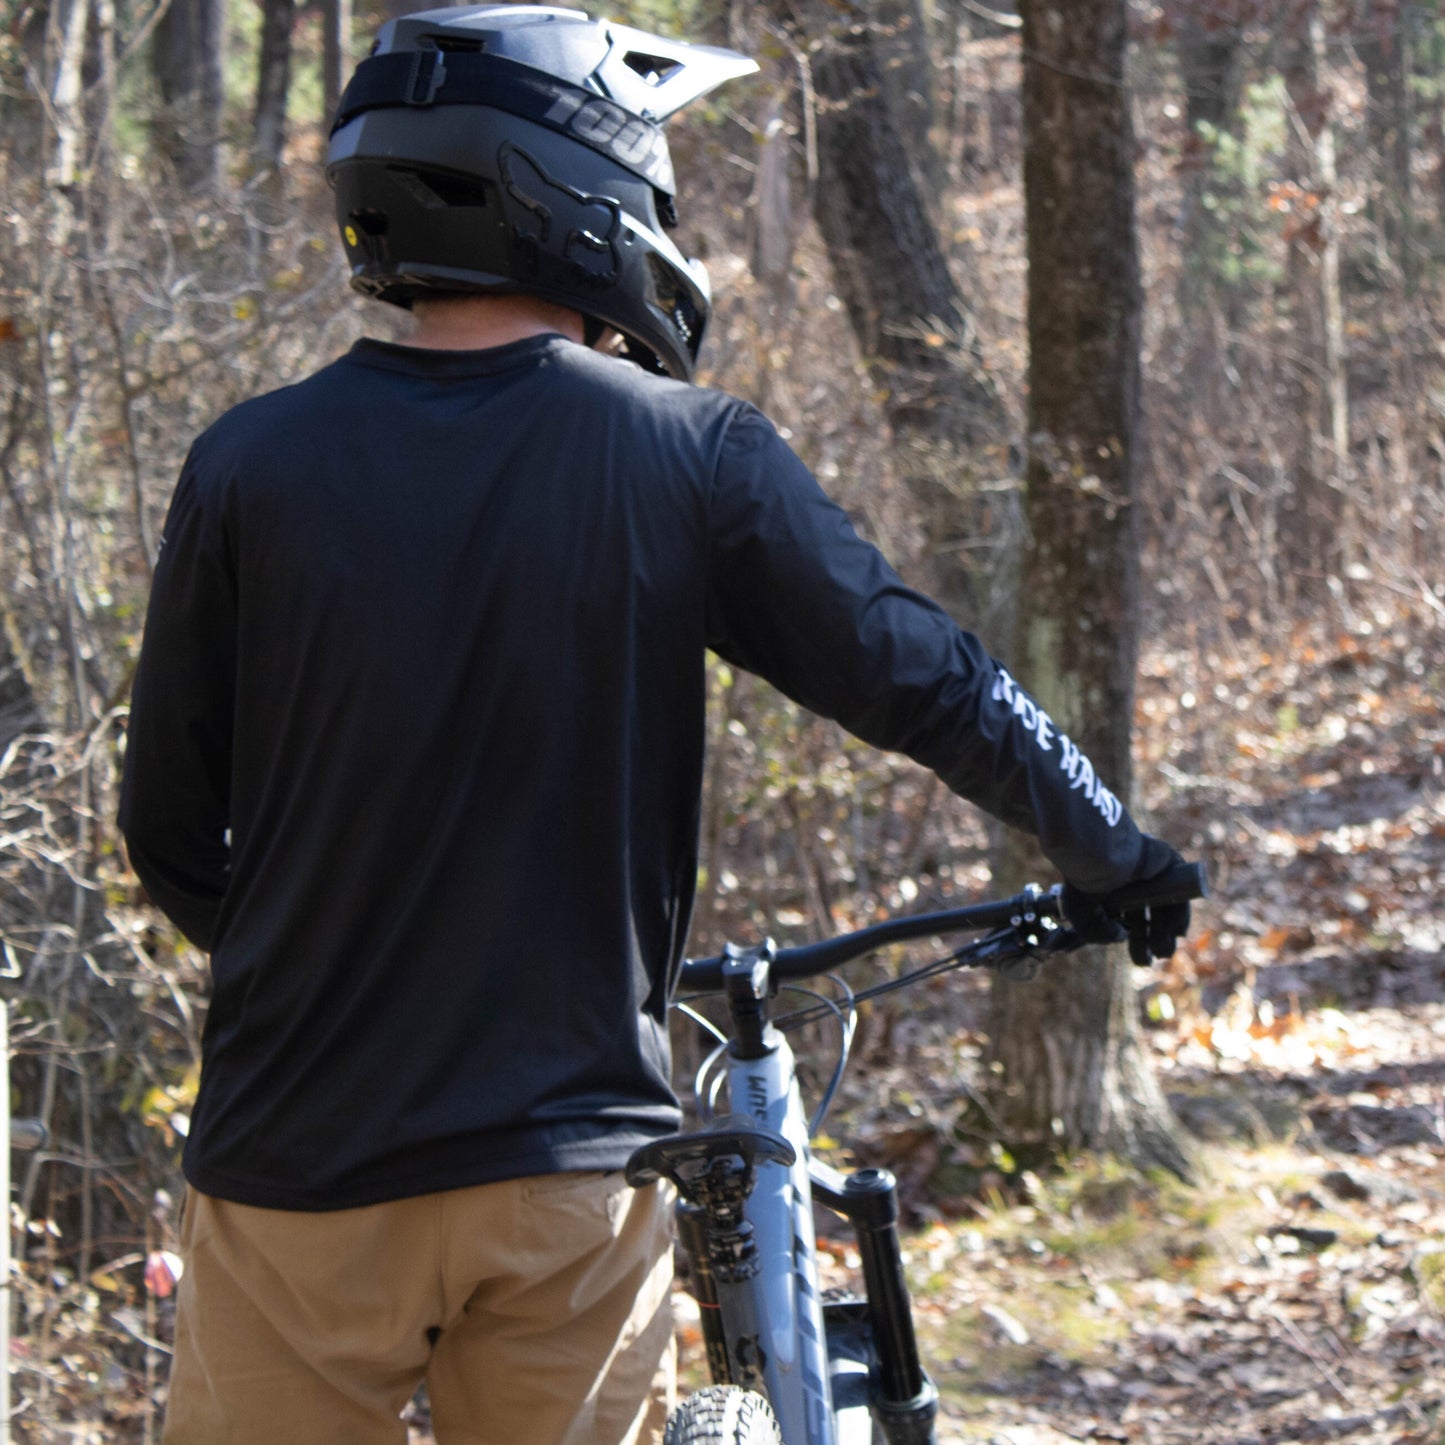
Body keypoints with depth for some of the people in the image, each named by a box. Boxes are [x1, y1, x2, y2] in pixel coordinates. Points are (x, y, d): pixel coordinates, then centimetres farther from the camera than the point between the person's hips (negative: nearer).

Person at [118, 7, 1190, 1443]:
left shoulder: (251, 465, -2)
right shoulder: (688, 455, -5)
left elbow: (168, 830, 4)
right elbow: (922, 680, 1)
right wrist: (1111, 852, 18)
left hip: (299, 1162, 0)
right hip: (568, 1164, 0)